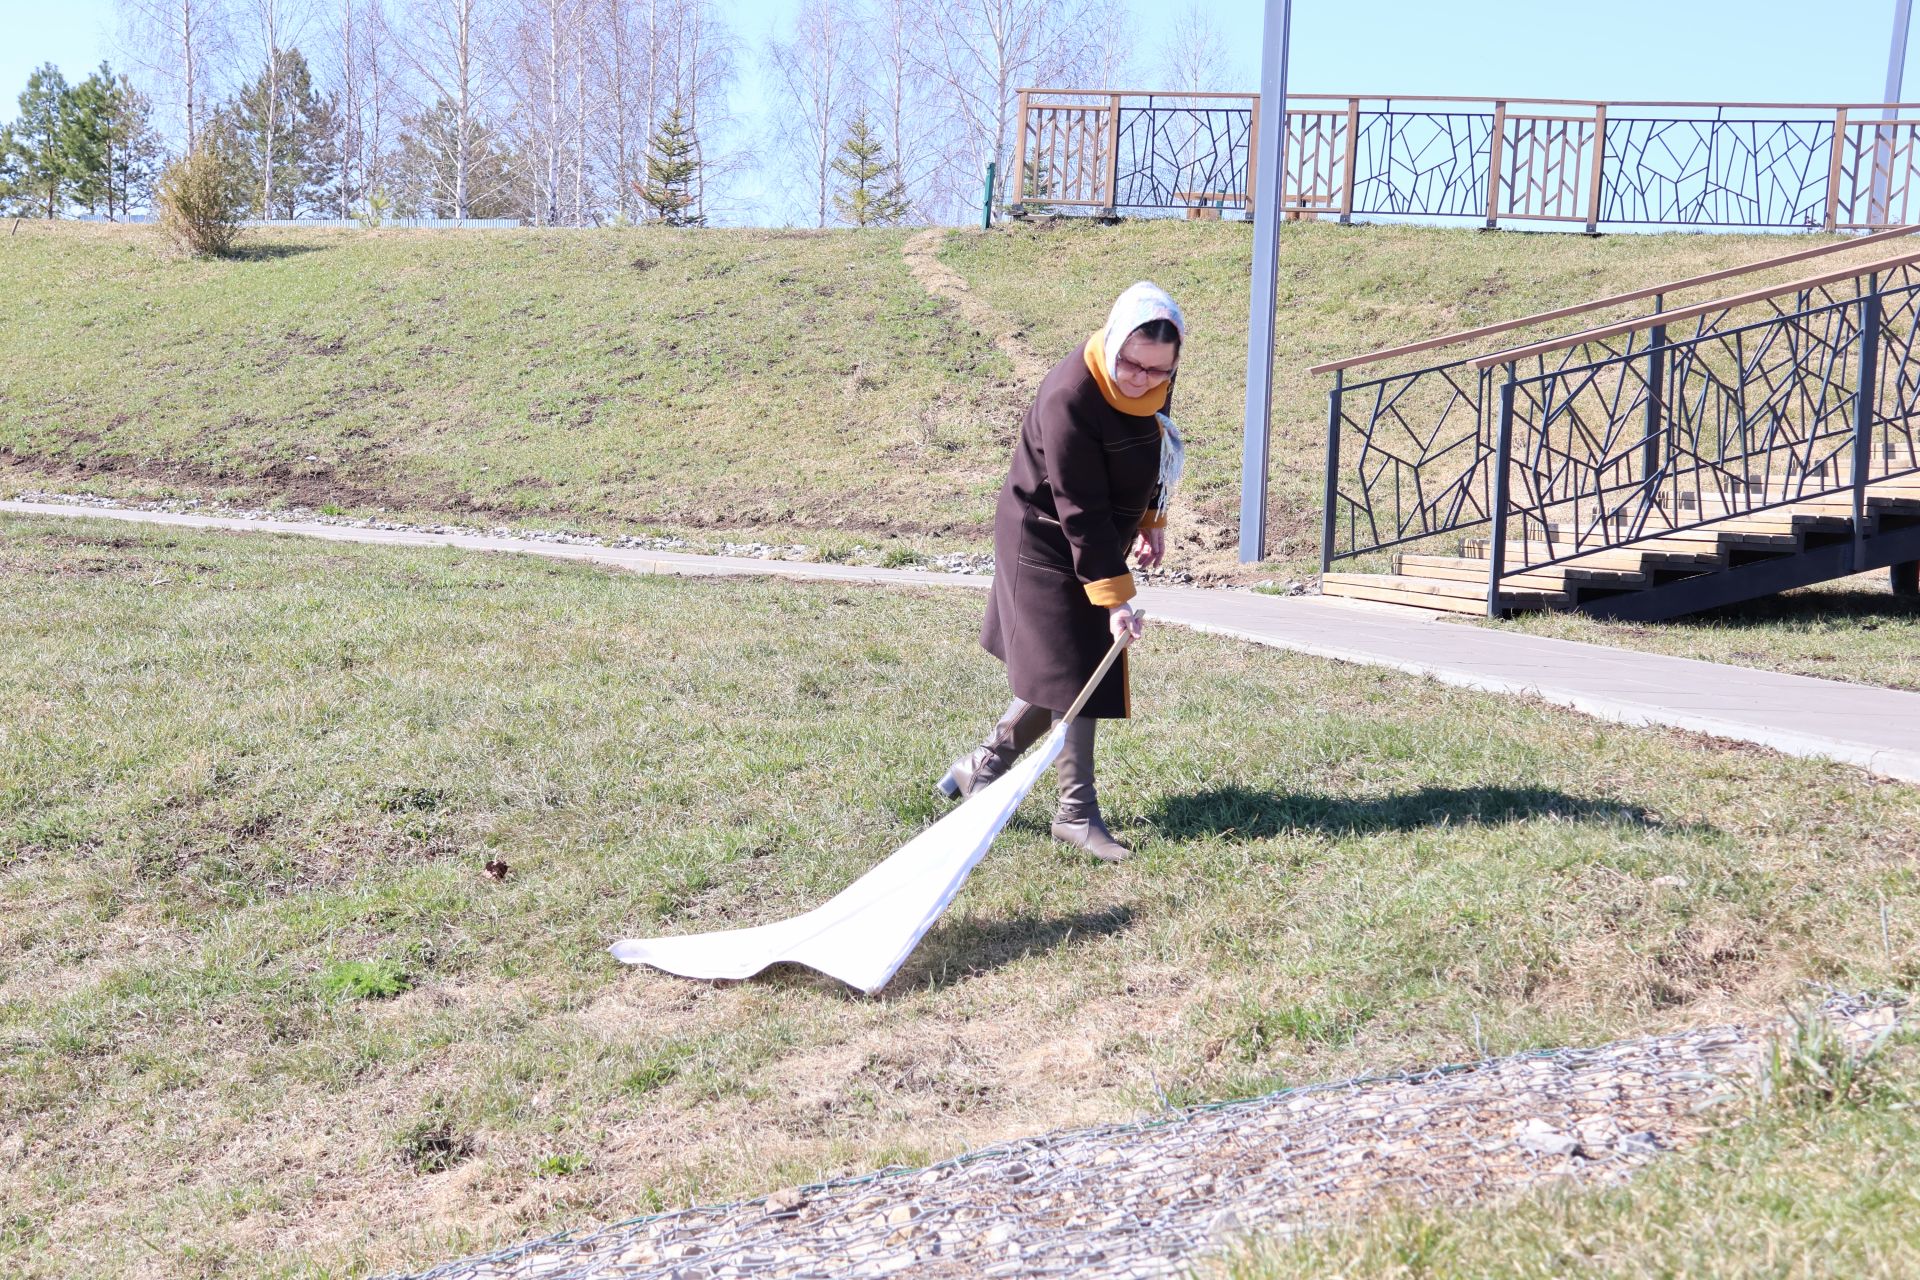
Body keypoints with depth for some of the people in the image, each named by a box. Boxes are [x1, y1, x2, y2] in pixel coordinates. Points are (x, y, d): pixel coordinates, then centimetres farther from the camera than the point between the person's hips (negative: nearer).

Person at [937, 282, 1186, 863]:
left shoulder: (1153, 384, -6)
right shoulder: (1068, 399, -30)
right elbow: (1081, 512, -28)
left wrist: (1151, 518, 17)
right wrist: (1114, 596, -28)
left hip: (1097, 542, 8)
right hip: (1047, 545, -8)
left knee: (1061, 671, 13)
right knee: (1072, 672, -7)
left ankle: (982, 767, 29)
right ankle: (1078, 811, 6)